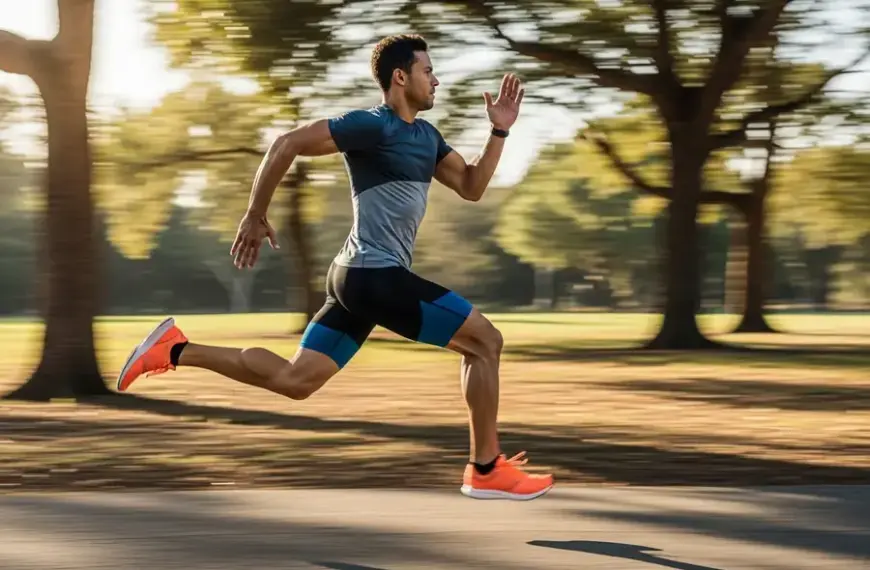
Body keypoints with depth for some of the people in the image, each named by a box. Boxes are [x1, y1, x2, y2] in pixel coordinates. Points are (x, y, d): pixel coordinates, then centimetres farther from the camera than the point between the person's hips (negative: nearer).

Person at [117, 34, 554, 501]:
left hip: (361, 277, 10)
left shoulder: (425, 135, 16)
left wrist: (499, 132, 7)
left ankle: (176, 350, 9)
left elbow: (471, 187, 19)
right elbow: (286, 144, -14)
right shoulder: (372, 126, -12)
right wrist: (255, 217, -10)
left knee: (292, 380, 9)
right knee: (485, 340, -4)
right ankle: (486, 471, 2)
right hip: (376, 276, -10)